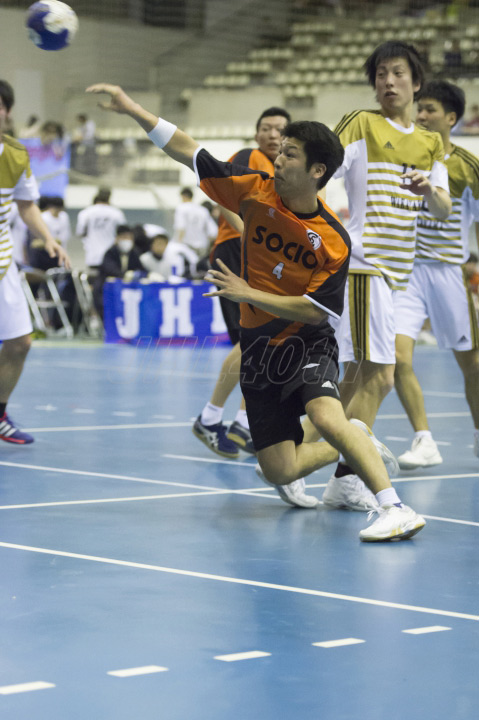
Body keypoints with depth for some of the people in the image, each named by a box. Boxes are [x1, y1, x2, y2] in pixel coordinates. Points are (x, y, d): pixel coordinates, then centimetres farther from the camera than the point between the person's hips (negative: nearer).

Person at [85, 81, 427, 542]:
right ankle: (350, 448, 32)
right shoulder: (257, 191, -5)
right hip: (259, 348, 4)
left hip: (307, 345, -4)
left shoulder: (333, 241, -16)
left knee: (326, 417, -35)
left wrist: (248, 294, -18)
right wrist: (133, 110, -4)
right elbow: (191, 154, 0)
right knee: (279, 472, -1)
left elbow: (315, 312, -15)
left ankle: (395, 508, -31)